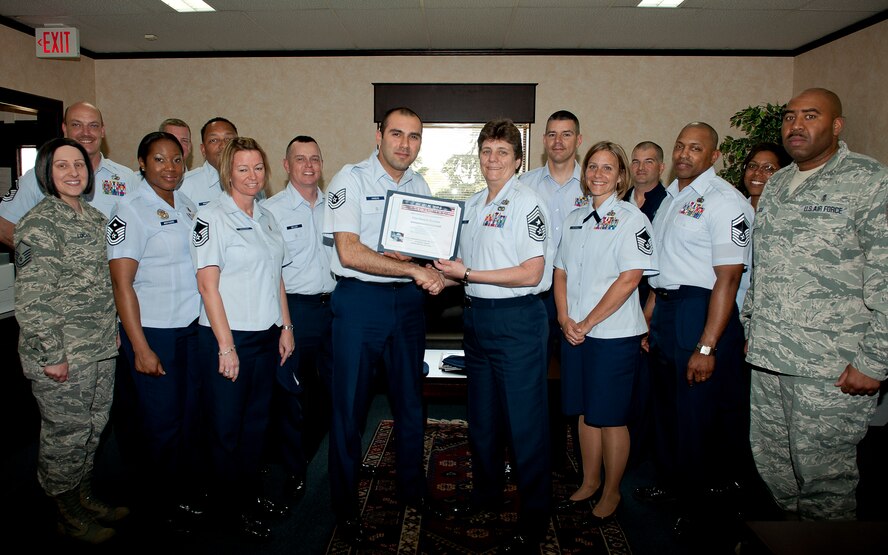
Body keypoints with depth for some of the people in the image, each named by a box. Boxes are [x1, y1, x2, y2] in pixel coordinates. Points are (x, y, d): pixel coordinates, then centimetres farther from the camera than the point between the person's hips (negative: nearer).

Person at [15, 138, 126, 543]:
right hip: (62, 357, -7)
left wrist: (113, 333, 17)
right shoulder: (38, 224, -14)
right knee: (66, 435, 7)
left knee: (93, 428, 18)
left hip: (101, 349, 7)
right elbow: (31, 300, -17)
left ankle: (85, 498, 37)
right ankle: (68, 515, 26)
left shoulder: (94, 217, 10)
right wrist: (52, 355, -17)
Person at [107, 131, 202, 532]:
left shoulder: (188, 207, 8)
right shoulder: (131, 212, -10)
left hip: (191, 326, 6)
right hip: (152, 331, -5)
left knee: (191, 416, 12)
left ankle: (185, 490, 31)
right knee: (163, 423, 6)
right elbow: (122, 283, -13)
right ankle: (163, 503, 26)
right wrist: (141, 348, -15)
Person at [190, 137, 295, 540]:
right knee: (228, 426, 6)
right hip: (226, 336, -6)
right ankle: (233, 507, 22)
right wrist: (226, 346, -17)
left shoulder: (266, 218, 12)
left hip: (266, 336, 6)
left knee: (257, 419, 15)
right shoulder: (212, 217, -9)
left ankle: (252, 493, 32)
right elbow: (207, 284, -14)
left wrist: (286, 327, 10)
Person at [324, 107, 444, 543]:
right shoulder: (351, 179, -7)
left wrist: (432, 273, -8)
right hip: (360, 300, -5)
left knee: (410, 400, 14)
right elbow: (350, 252, -17)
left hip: (408, 302, 5)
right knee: (349, 405, 2)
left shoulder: (419, 185, 11)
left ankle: (412, 490, 32)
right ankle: (345, 505, 19)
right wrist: (413, 269, -19)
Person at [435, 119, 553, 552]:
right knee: (482, 416, 18)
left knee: (524, 420, 1)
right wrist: (444, 276, 2)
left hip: (517, 319, -7)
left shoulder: (526, 203, -10)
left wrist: (467, 274, -17)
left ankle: (534, 520, 15)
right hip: (476, 317, 8)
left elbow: (531, 274, -17)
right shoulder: (472, 205, 13)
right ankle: (486, 495, 37)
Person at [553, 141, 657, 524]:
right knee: (585, 412, 15)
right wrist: (565, 319, -3)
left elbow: (629, 279, -16)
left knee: (610, 417, 5)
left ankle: (611, 493, 23)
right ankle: (589, 483, 32)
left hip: (614, 334, -6)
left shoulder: (632, 220, -8)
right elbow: (560, 272, 12)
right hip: (575, 332, 6)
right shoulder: (574, 219, 12)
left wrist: (587, 323, -15)